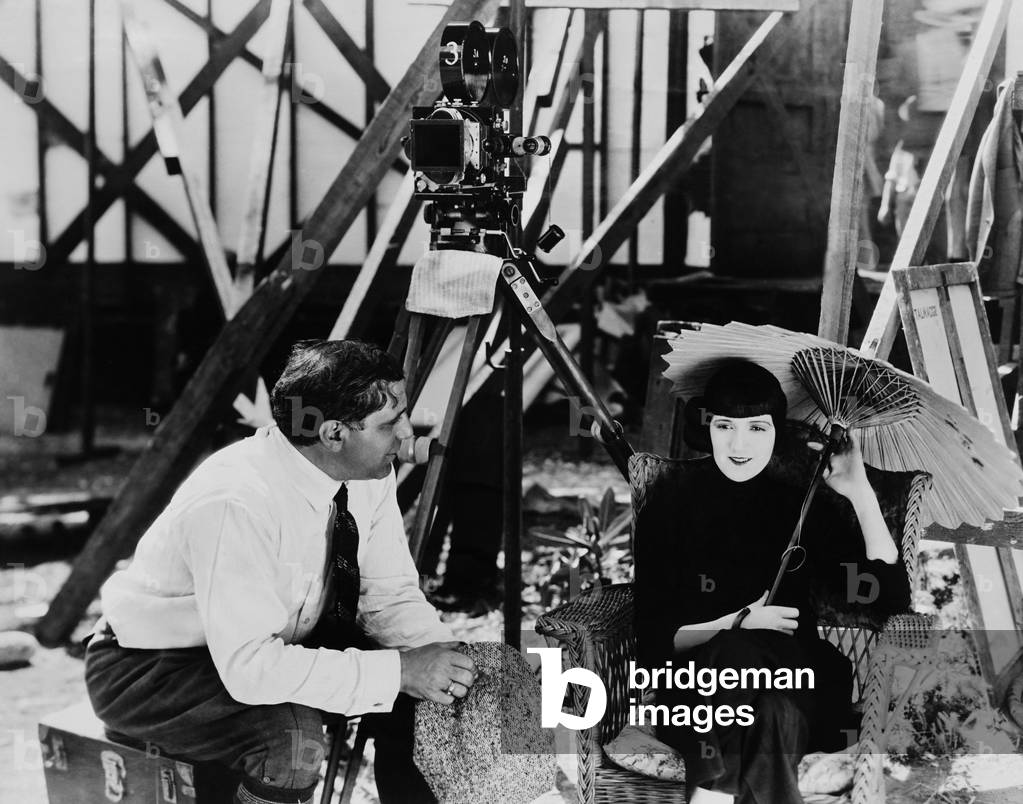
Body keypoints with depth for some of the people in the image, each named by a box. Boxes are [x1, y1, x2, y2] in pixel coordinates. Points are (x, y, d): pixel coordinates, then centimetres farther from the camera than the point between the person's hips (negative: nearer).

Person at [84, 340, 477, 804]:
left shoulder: (368, 471, -12)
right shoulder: (236, 504, -35)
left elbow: (391, 596, -3)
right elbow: (250, 668, -38)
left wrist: (447, 661, -21)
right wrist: (399, 669, -36)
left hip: (274, 641, 7)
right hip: (148, 670, -7)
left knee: (418, 689, -9)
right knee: (292, 736, -32)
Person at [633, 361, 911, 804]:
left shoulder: (801, 505, 8)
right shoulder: (668, 508, 4)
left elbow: (893, 596, 2)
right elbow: (652, 639, 1)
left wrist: (862, 494, -6)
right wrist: (738, 625, -14)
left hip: (795, 681, 1)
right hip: (697, 681, -1)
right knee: (735, 653, -35)